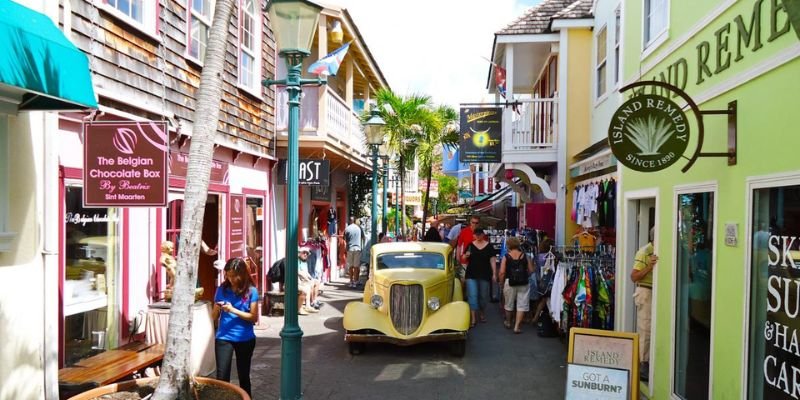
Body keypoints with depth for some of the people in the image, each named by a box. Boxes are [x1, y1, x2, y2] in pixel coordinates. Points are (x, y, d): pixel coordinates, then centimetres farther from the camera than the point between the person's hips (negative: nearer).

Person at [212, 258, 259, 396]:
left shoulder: (251, 291, -6)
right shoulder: (221, 290, 1)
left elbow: (254, 318, -9)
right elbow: (214, 317, 6)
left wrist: (233, 310, -18)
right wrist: (217, 309, -17)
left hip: (245, 339, -1)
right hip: (224, 338, 1)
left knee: (244, 375, 13)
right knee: (222, 376, -6)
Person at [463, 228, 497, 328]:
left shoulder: (489, 246, 1)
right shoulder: (470, 245, 4)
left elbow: (492, 260, -1)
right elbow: (464, 258, 11)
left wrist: (494, 273, -7)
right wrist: (466, 255, -12)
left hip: (484, 275, 0)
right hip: (471, 275, 0)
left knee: (483, 295, 11)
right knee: (472, 296, -8)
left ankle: (482, 313, 34)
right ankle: (473, 318, -7)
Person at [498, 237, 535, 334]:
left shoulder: (506, 257, -5)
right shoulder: (525, 256, 0)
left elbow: (502, 272, -10)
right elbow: (531, 270, 0)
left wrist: (501, 282, 5)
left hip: (510, 283, 0)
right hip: (523, 284, 0)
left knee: (509, 304, 18)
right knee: (522, 305, 6)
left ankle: (508, 322, 37)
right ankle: (517, 327, 1)